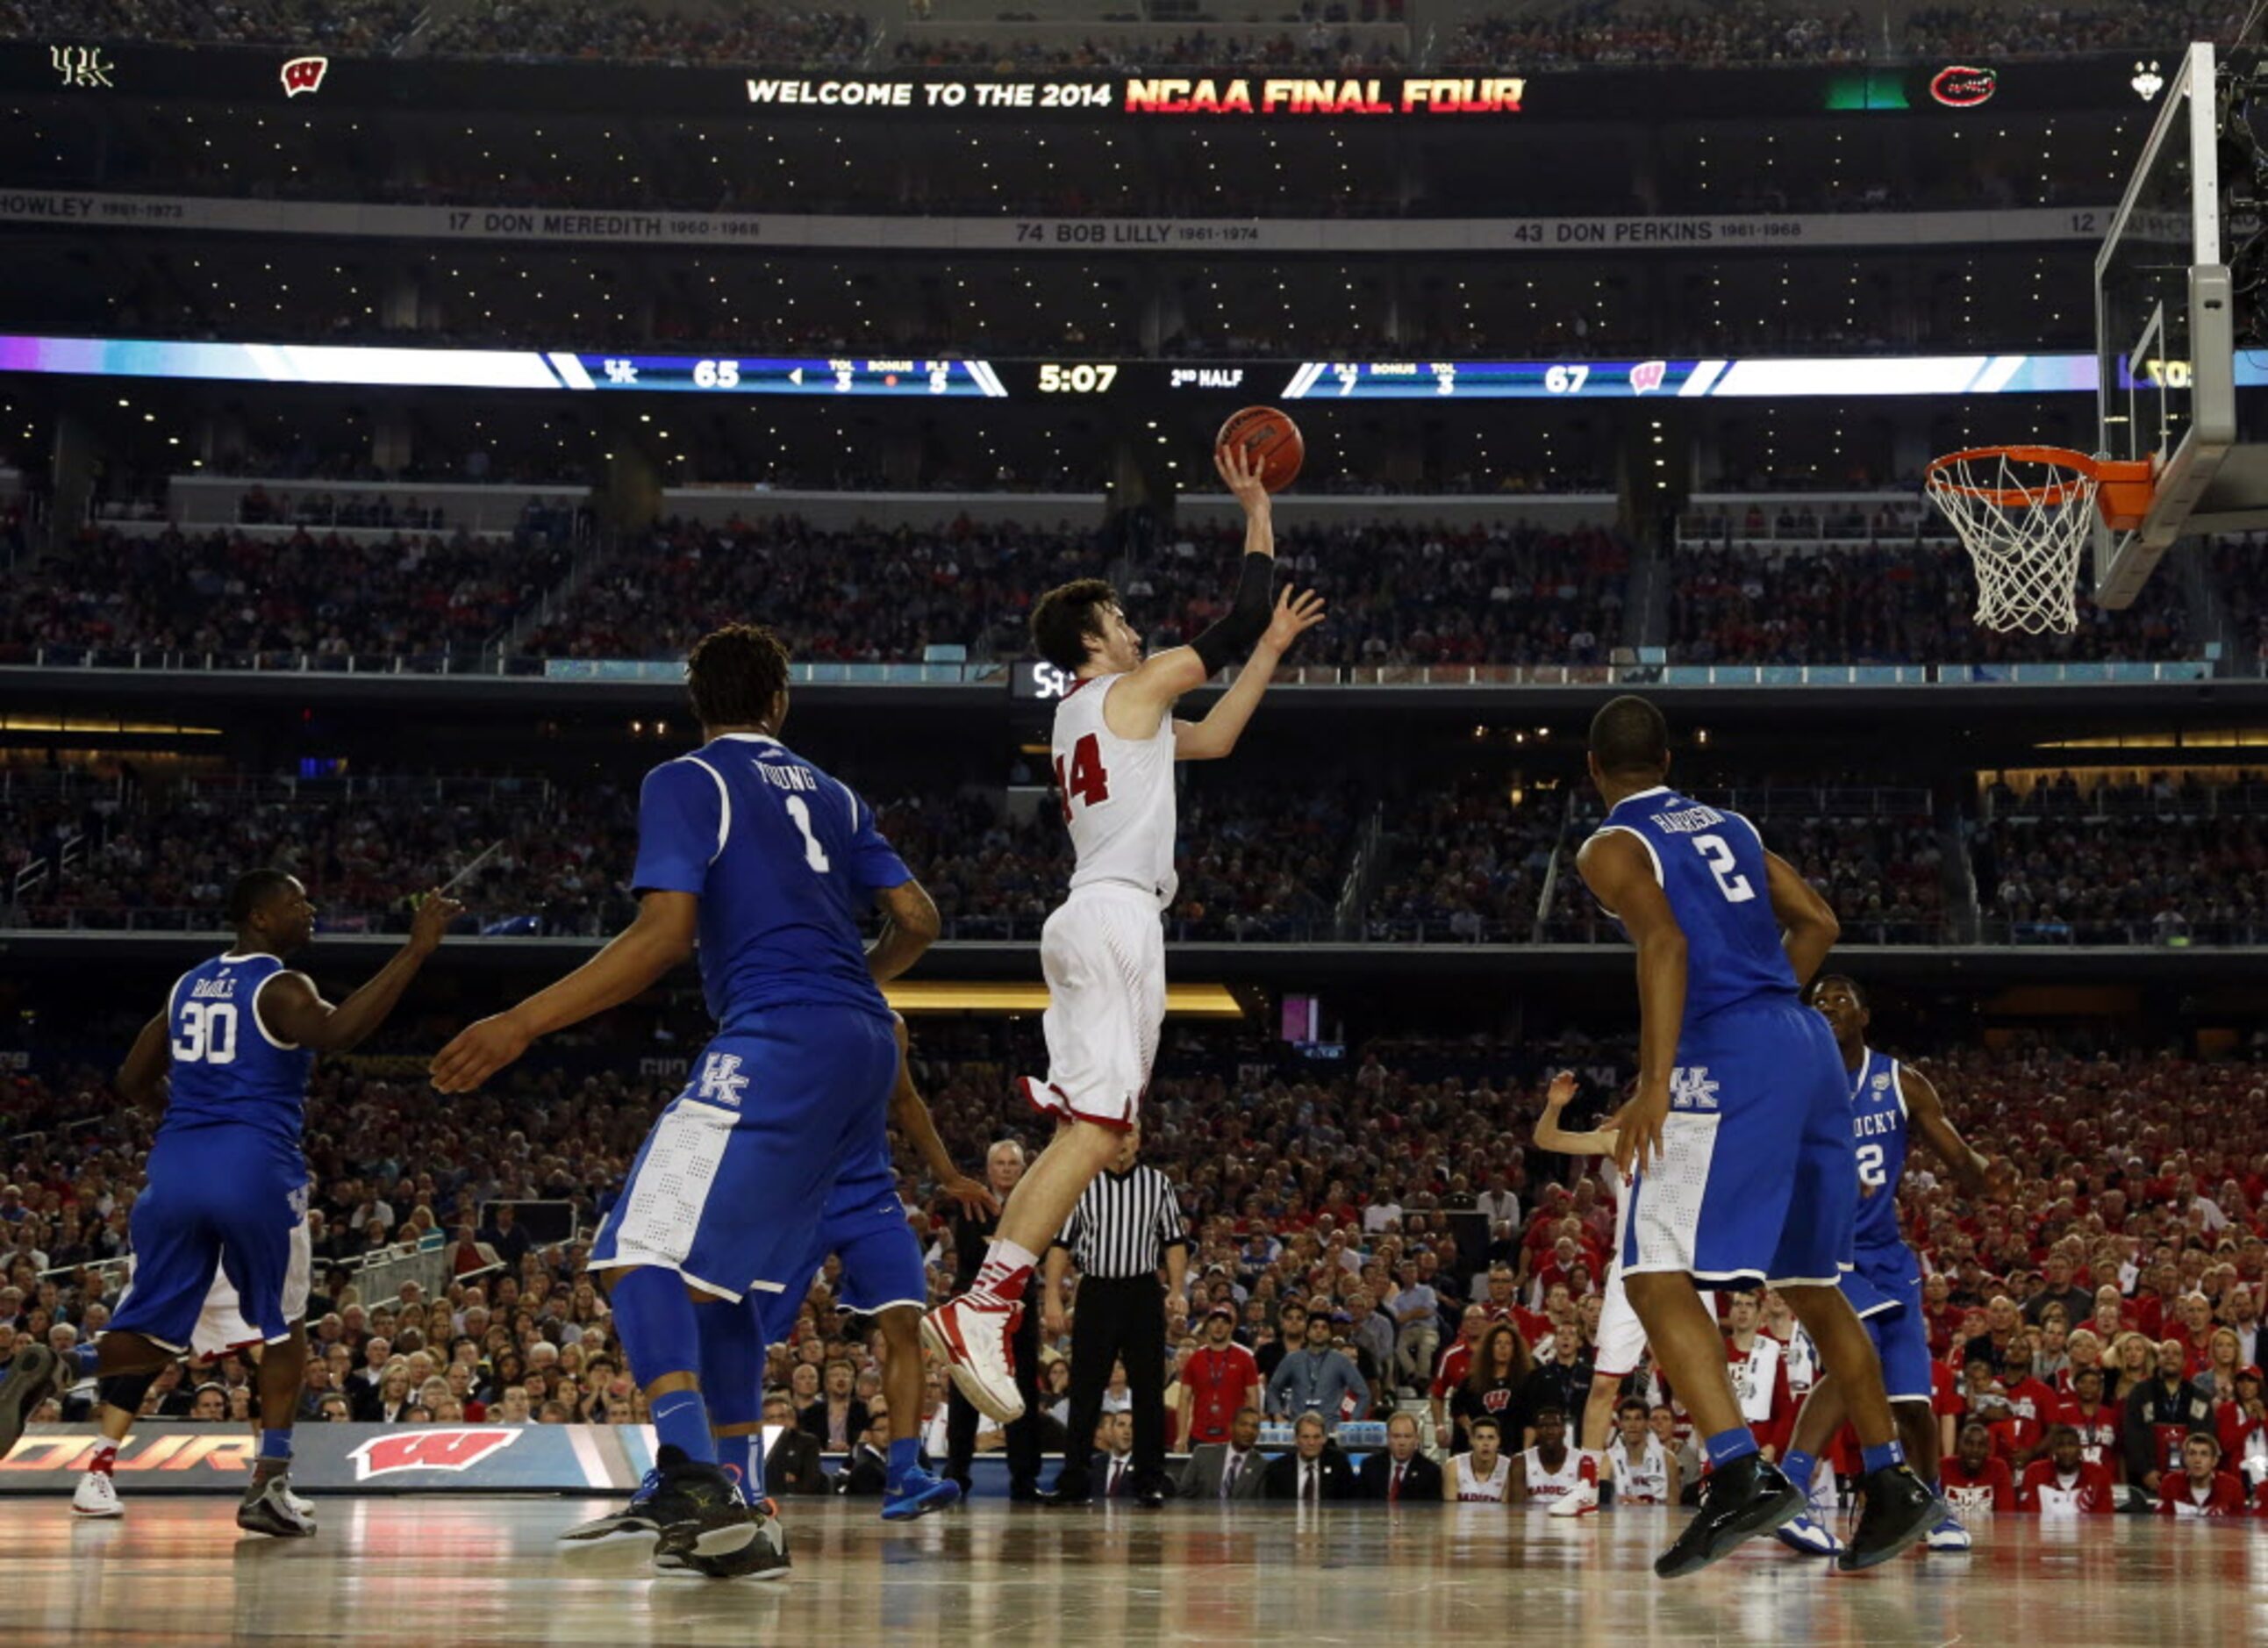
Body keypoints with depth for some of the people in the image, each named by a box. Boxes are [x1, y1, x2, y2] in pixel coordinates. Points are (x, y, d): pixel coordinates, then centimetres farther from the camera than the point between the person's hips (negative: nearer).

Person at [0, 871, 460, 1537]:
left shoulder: (188, 986, 17)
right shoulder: (280, 987, -4)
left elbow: (133, 1082, 21)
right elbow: (336, 1032, -26)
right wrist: (416, 950, -25)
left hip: (175, 1165, 5)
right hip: (256, 1169, -5)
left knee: (154, 1332, 9)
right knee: (283, 1330, 13)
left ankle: (57, 1365, -22)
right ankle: (269, 1487, 6)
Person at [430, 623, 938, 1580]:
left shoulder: (685, 783, 1)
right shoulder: (828, 794, 21)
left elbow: (664, 934, -12)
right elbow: (916, 919, 18)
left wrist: (523, 1023, -12)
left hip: (780, 1038, -8)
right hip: (865, 1049, 8)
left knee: (639, 1252, -14)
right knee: (714, 1269, 18)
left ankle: (694, 1475, -36)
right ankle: (732, 1516, 17)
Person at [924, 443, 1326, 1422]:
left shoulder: (1086, 714, 26)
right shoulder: (1131, 688, 0)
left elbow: (1213, 740, 33)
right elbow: (1238, 620, 4)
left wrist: (1272, 651, 31)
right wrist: (1257, 511, 14)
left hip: (1091, 919, 10)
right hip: (1118, 914, -10)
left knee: (1082, 1132, 8)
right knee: (1096, 1129, -18)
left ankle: (989, 1309, 1)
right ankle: (981, 1306, -27)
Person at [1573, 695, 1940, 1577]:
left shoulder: (1612, 848, 0)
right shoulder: (1730, 826, 21)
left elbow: (1664, 944, -17)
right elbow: (1819, 924, 20)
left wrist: (1656, 1082, -22)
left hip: (1727, 1063, -8)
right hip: (1807, 1047, 8)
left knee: (1657, 1276, -8)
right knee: (1812, 1284, 19)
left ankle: (1741, 1476, -23)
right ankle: (1893, 1487, 21)